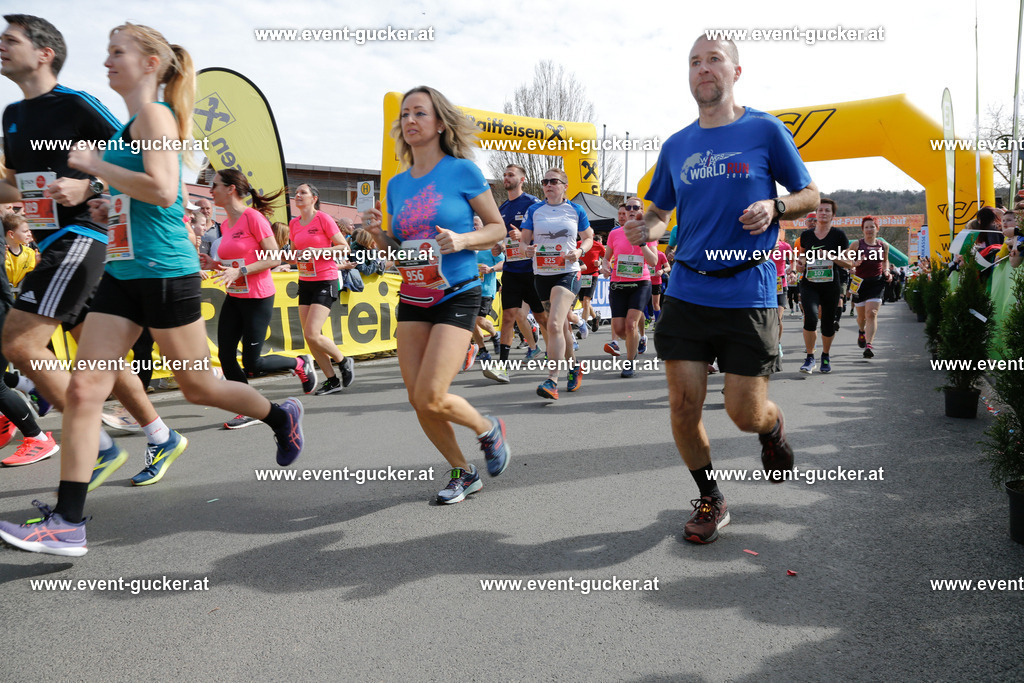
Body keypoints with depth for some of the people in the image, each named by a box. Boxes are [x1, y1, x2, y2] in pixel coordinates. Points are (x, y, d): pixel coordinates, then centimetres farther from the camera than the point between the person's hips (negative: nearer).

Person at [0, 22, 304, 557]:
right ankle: (67, 524, 2)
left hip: (164, 272, -9)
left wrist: (94, 165, -15)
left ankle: (282, 416, 32)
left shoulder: (156, 115, -9)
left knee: (196, 386, 5)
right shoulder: (133, 125, 18)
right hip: (122, 273, 9)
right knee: (84, 389, -1)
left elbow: (163, 191, -24)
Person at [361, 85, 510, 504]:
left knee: (430, 398, -14)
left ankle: (489, 429, 18)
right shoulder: (397, 184, 10)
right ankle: (463, 474, 24)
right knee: (417, 400, 3)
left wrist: (462, 240, -18)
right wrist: (377, 234, -4)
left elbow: (497, 228, 0)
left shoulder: (462, 171, -5)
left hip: (457, 296, -6)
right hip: (412, 300, 6)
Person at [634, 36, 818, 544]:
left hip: (748, 295, -3)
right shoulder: (676, 146, 11)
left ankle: (773, 428, 37)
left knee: (745, 414, -2)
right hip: (686, 292, 3)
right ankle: (710, 501, 24)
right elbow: (660, 211, 18)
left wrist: (775, 207, -14)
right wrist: (649, 230, -5)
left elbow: (810, 195, 8)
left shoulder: (765, 130, 1)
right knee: (683, 406, 0)